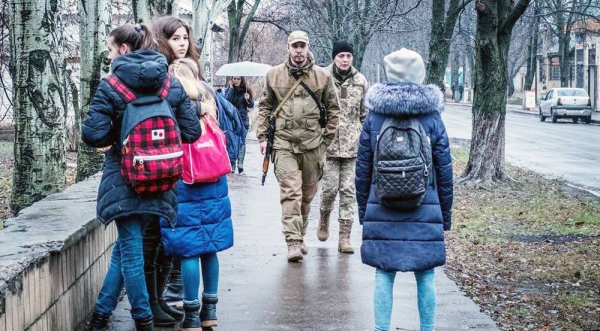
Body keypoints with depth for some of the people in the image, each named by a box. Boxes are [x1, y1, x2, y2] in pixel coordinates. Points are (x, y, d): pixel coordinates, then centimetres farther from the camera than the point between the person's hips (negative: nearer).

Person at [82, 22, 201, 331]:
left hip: (123, 179, -4)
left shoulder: (110, 86, -10)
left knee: (130, 249, 6)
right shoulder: (172, 84, 2)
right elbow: (191, 131, 0)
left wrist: (115, 135, 5)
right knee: (126, 247, 18)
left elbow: (93, 134, -16)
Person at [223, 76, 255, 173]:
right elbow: (227, 101, -13)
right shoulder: (228, 90, 5)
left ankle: (240, 163, -14)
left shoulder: (246, 91, 6)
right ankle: (232, 164, 2)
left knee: (242, 141, -8)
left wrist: (248, 99, -12)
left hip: (243, 120, 0)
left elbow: (251, 105, 8)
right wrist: (231, 89, -10)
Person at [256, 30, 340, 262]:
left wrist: (327, 138, 5)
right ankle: (293, 242, -15)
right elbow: (265, 106, 13)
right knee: (290, 192, -12)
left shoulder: (323, 76, 3)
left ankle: (299, 236, 28)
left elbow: (333, 109, 10)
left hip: (312, 143, 1)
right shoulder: (274, 75, 6)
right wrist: (262, 136, 7)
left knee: (307, 194, 12)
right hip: (284, 142, -1)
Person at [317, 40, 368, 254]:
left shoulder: (360, 81, 6)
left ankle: (345, 236, 4)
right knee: (330, 187, -2)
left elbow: (365, 114, 12)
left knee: (348, 190, 0)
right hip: (328, 142, -2)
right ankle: (324, 220, 29)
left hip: (352, 144, 2)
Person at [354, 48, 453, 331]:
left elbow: (362, 171, 4)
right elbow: (445, 173, 1)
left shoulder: (373, 118, -1)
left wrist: (363, 211, 15)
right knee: (425, 276, 8)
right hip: (425, 213, -1)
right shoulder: (432, 119, -3)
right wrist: (445, 217, 11)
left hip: (382, 212, 1)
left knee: (384, 275, 6)